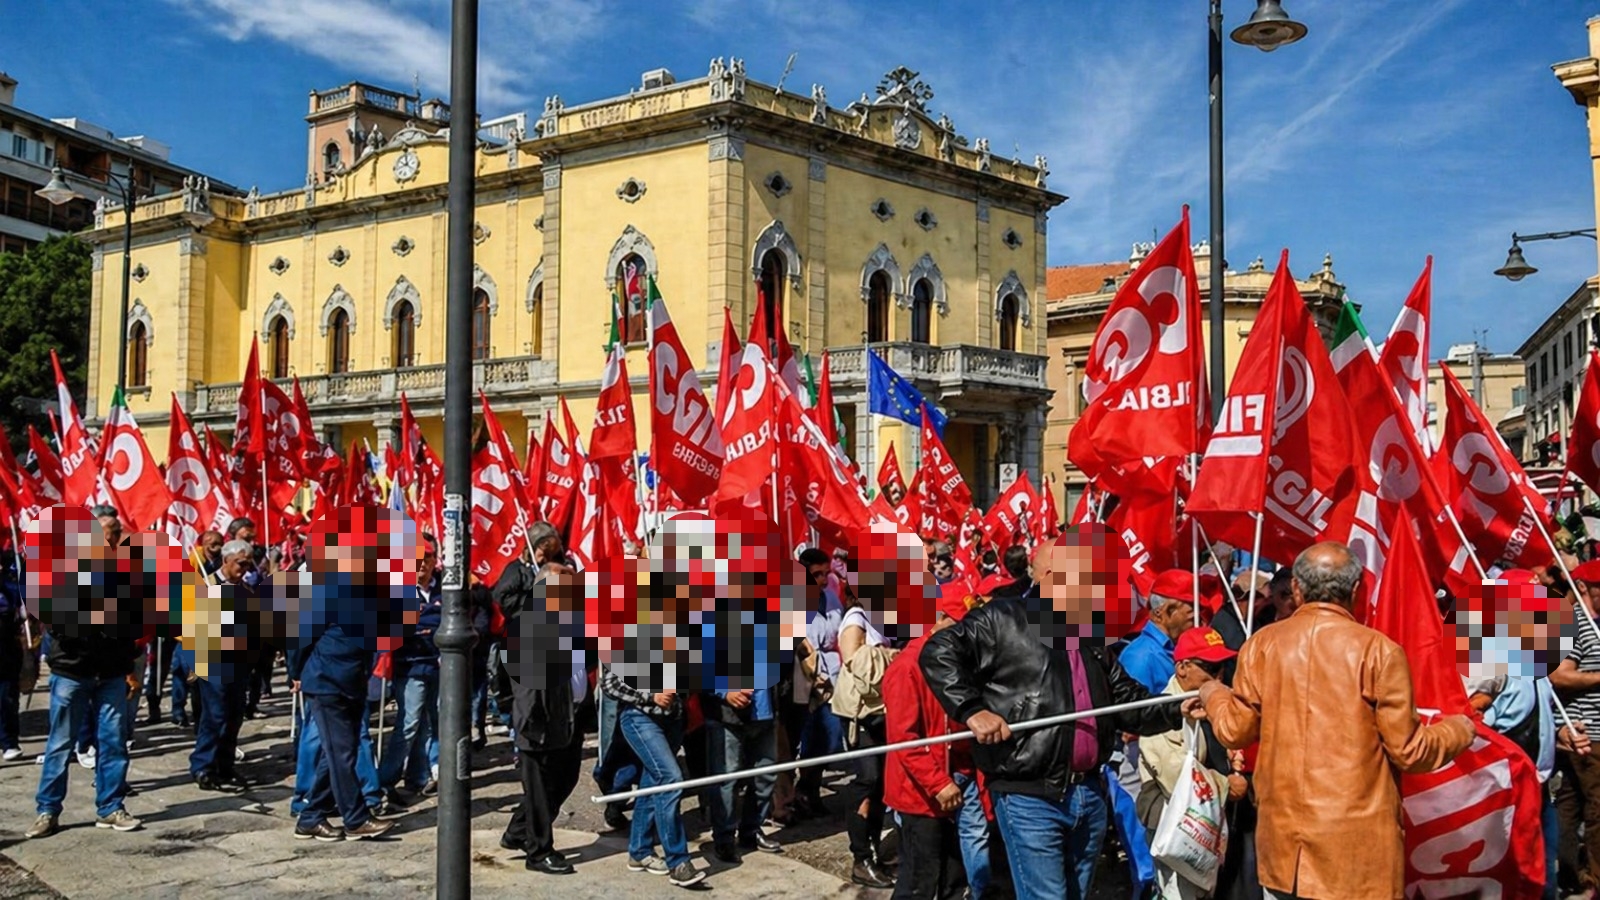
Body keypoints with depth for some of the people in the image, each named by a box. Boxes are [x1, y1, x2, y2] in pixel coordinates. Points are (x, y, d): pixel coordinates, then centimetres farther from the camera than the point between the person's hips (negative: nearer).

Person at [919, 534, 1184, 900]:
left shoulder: (1092, 634, 16)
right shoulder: (1005, 619, -8)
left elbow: (1128, 703, 19)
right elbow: (938, 653, -12)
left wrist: (1176, 710, 4)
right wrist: (972, 710, -20)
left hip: (1090, 795, 8)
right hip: (1030, 799, -7)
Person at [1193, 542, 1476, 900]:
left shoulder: (1262, 645, -1)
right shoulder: (1379, 651, -9)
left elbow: (1235, 731, 6)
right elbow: (1408, 752, -4)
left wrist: (1213, 694, 27)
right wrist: (1458, 730, 15)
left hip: (1283, 832, 3)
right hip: (1357, 839, -3)